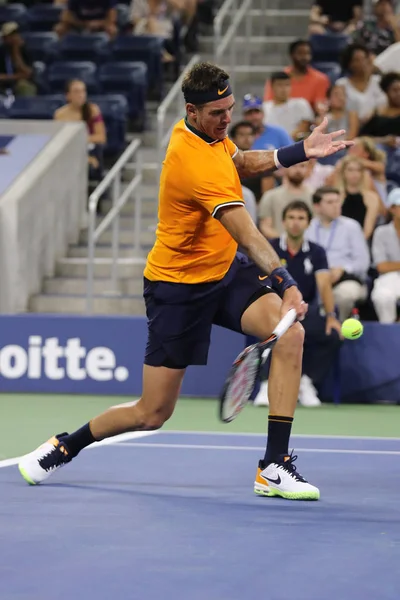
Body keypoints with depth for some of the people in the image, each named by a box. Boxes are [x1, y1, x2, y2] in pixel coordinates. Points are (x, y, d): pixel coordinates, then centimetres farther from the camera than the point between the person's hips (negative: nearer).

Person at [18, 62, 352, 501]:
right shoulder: (196, 163, -29)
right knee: (153, 413, -2)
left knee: (290, 335, -19)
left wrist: (300, 152, 10)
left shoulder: (209, 133, -1)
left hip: (224, 271, 8)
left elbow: (239, 163, 22)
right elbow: (246, 234, -37)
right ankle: (64, 447, 26)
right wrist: (285, 285, -45)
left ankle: (275, 467, -17)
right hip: (178, 287, -8)